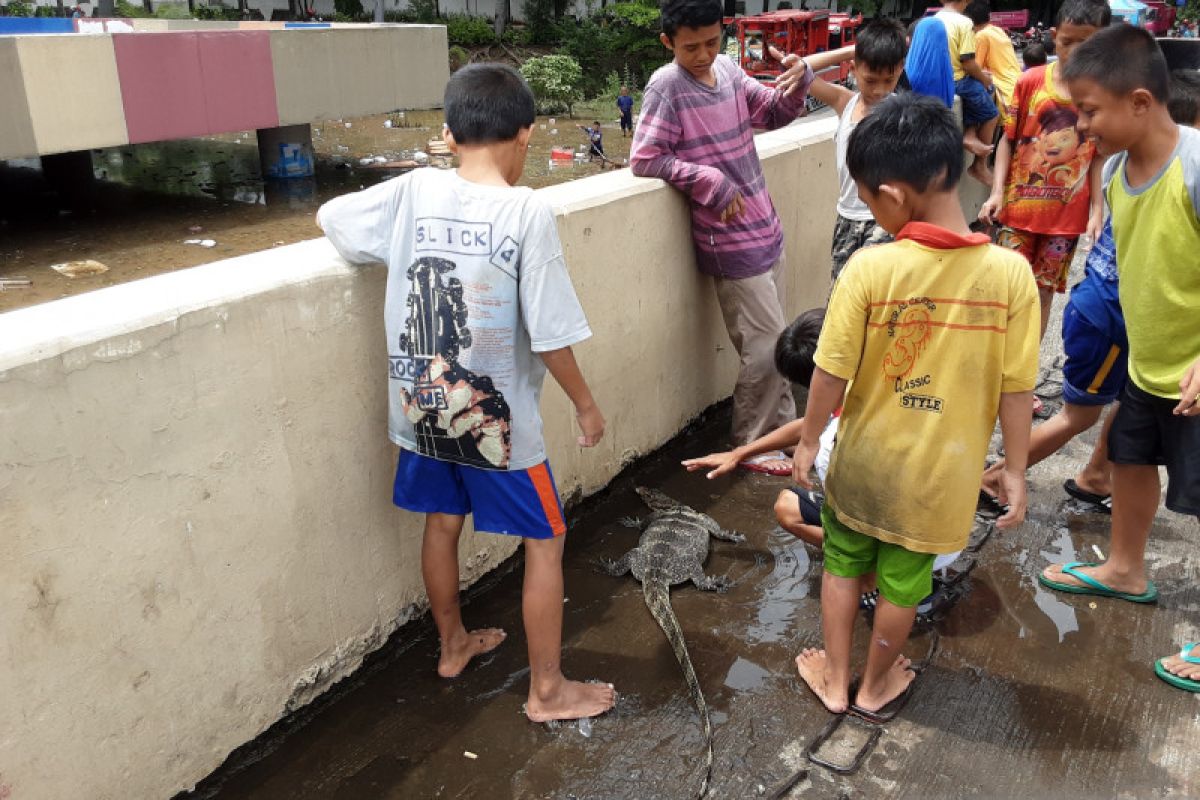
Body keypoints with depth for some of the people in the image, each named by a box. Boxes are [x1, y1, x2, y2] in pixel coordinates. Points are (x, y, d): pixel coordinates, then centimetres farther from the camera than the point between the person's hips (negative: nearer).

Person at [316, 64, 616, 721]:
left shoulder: (413, 192, -4)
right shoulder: (526, 212, -17)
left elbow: (330, 217, 11)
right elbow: (550, 336, -16)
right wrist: (586, 405, -2)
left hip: (422, 409, 6)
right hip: (495, 420, -5)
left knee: (442, 522, 24)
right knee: (544, 541, 11)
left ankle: (454, 645, 45)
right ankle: (548, 690, 22)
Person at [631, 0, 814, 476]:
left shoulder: (729, 70, 5)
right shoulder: (666, 87, -15)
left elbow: (773, 112, 14)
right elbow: (643, 160, -19)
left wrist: (798, 81, -6)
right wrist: (712, 181, -21)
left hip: (766, 232, 7)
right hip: (732, 244, -7)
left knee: (772, 342, 18)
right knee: (768, 348, -1)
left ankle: (783, 431, 35)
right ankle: (751, 447, 18)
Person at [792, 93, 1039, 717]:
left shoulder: (869, 268, -21)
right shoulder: (1010, 273, -16)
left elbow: (831, 372, -14)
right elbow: (1016, 389, -10)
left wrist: (809, 439, 2)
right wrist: (1016, 471, 3)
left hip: (865, 460, -1)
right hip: (940, 473, 1)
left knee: (843, 565, 23)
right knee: (903, 583, 20)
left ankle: (834, 680, 38)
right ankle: (875, 688, 40)